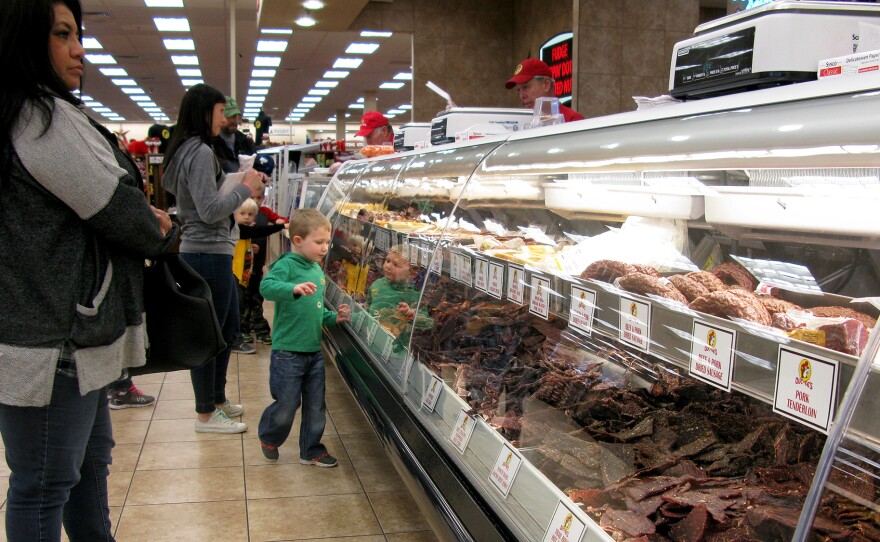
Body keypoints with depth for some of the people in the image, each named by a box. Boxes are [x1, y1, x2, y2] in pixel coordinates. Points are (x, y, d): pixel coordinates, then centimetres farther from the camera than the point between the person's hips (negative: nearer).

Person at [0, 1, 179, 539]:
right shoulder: (46, 116, -17)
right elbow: (118, 210, -16)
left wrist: (146, 220, 2)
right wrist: (163, 232, 6)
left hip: (70, 335, 10)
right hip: (56, 344, -10)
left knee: (90, 459, 23)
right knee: (44, 485, 2)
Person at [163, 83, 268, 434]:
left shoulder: (188, 151, 15)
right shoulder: (200, 152, -16)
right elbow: (210, 210, -21)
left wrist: (244, 185, 10)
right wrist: (246, 188, -11)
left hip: (214, 253, 11)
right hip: (208, 254, -11)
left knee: (228, 328, 20)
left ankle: (217, 399, 32)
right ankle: (206, 415, 10)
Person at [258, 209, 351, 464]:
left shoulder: (317, 269, 12)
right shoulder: (287, 265, -13)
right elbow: (266, 286, -34)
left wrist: (334, 317, 7)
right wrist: (294, 288, -49)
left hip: (314, 351, 7)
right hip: (288, 352, -7)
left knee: (316, 407, 13)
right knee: (286, 407, 3)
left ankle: (311, 450, 30)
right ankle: (268, 438, 32)